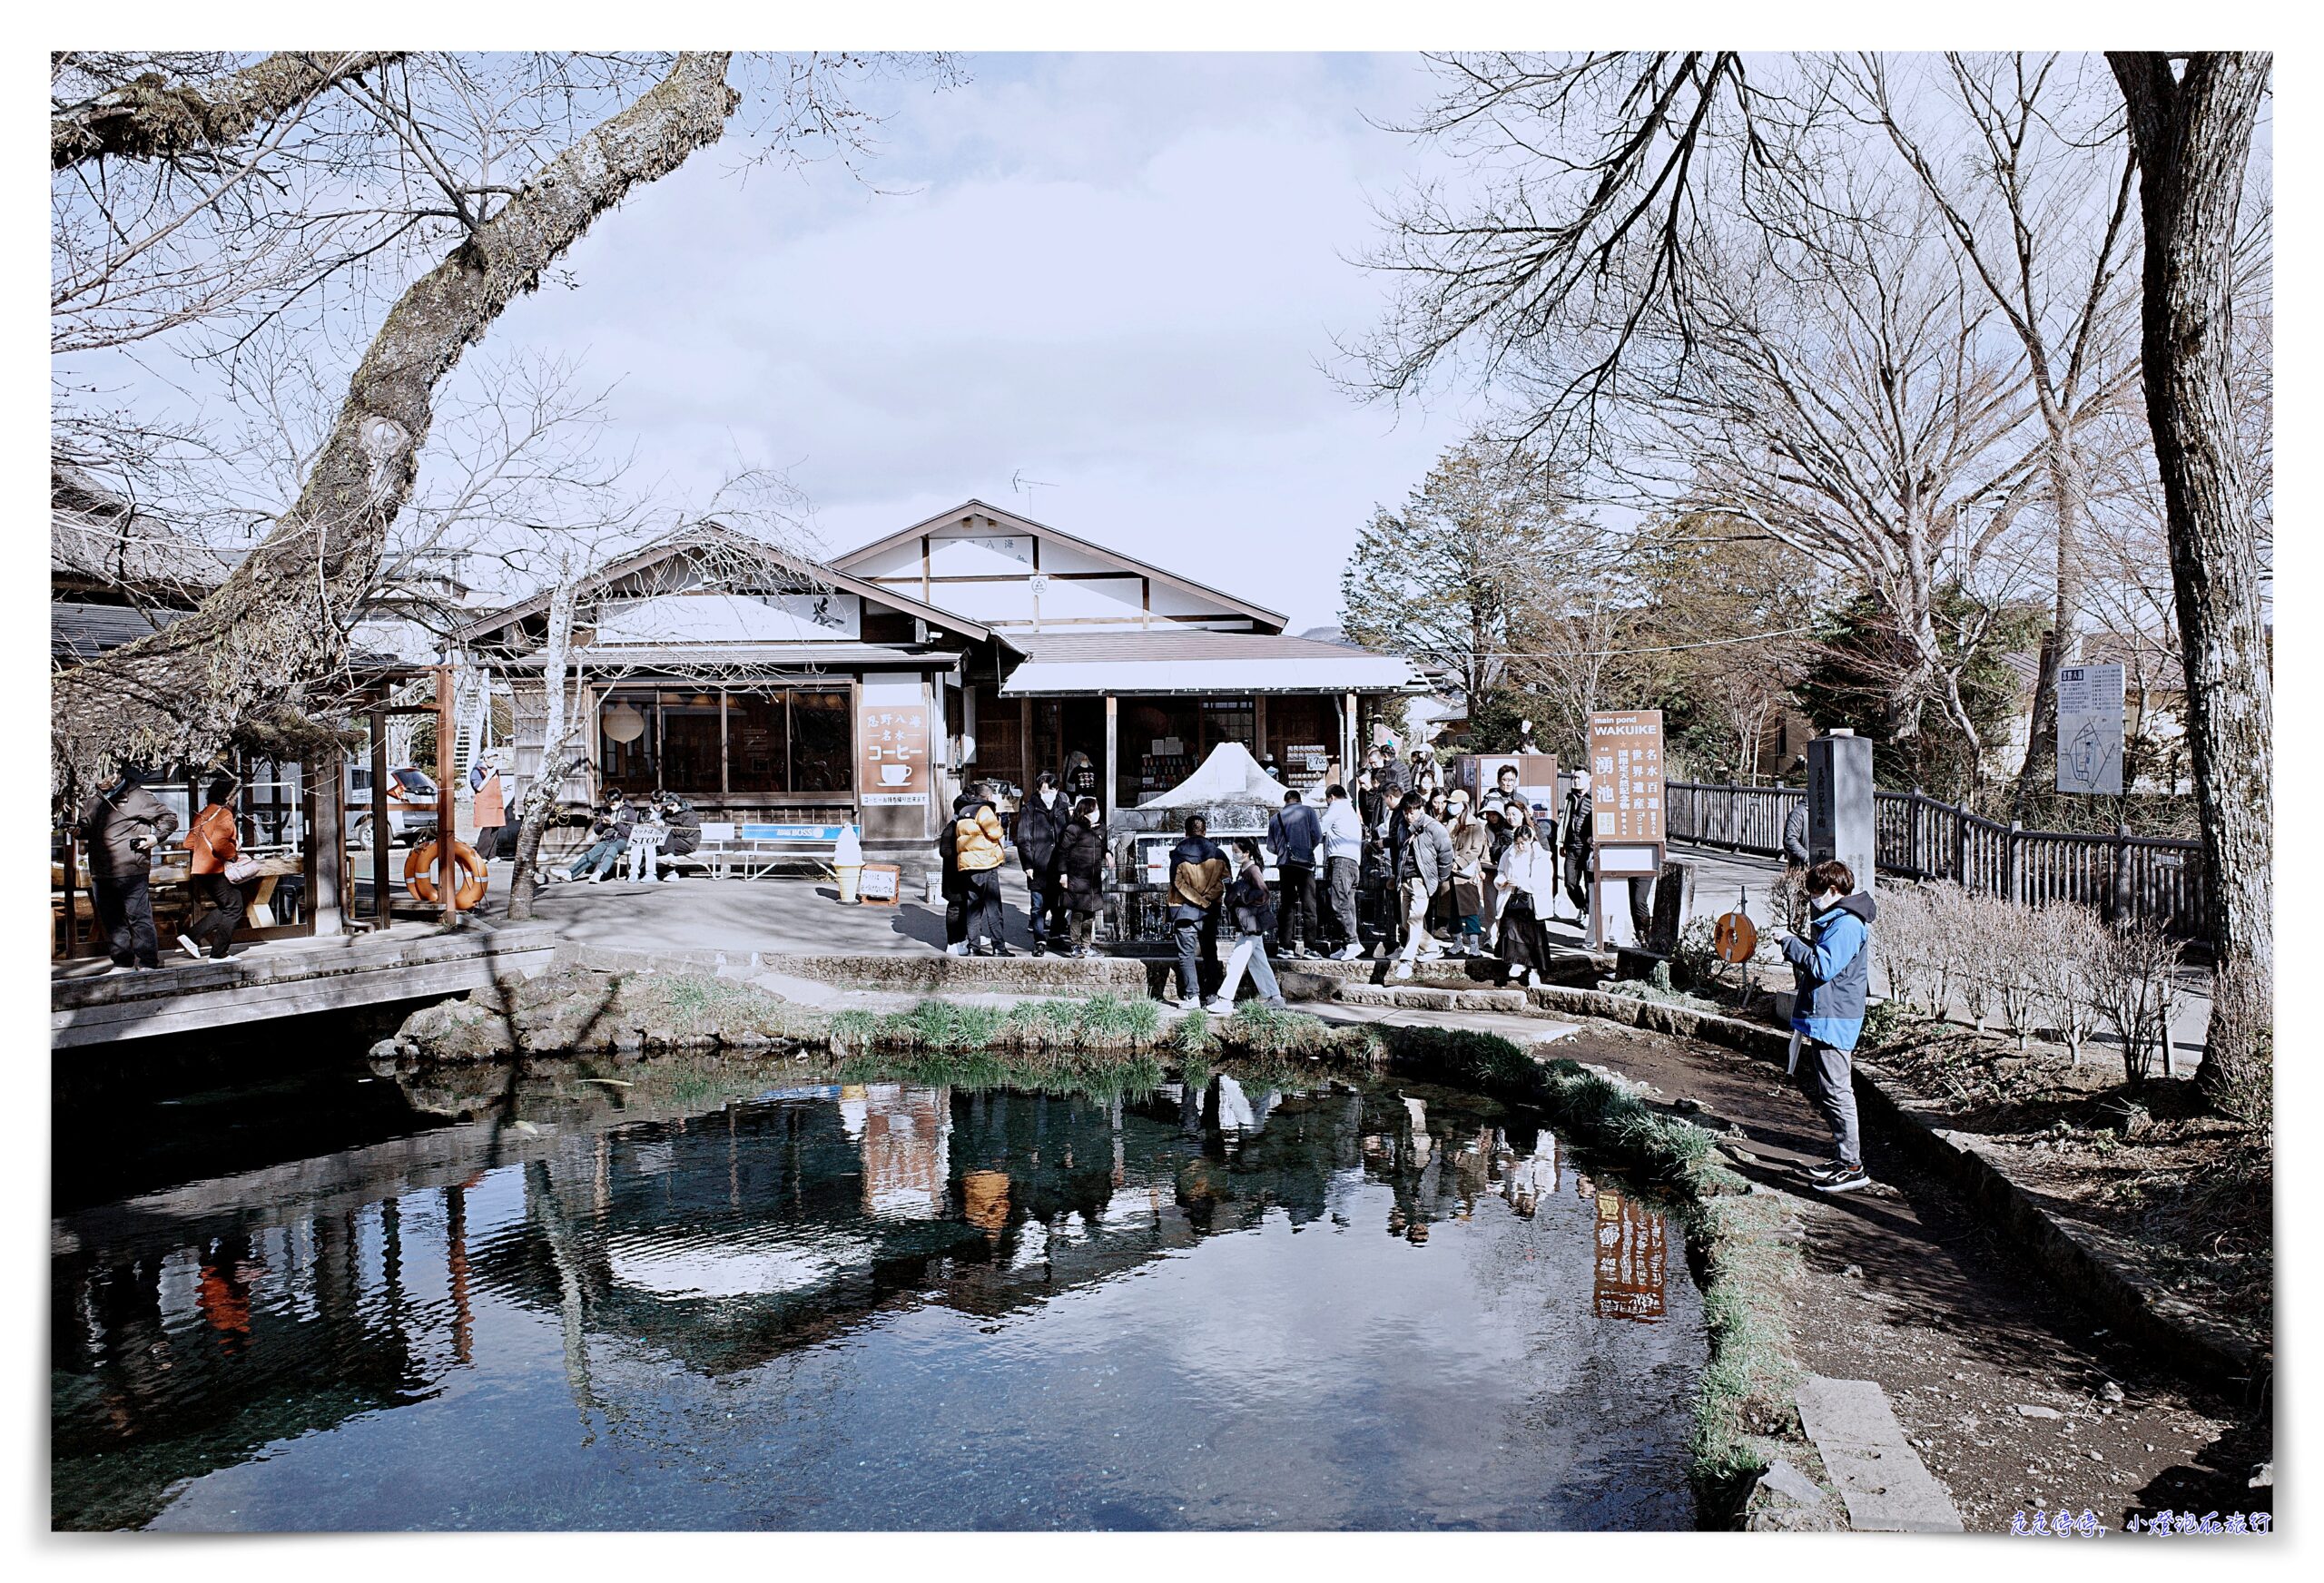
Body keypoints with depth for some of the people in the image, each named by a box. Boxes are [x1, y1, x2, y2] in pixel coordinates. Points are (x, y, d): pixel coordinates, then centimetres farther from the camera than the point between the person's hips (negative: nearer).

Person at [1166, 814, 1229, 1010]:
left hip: (1185, 910, -3)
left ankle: (1192, 996, -10)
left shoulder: (1178, 854, -5)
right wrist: (1208, 899, -3)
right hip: (1210, 912, 3)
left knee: (1186, 954, 0)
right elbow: (1224, 883, -1)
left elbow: (1177, 883, -8)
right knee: (1210, 954, 13)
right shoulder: (1218, 854, 2)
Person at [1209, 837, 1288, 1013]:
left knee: (1236, 961, -11)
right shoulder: (1242, 870, 15)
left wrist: (1241, 896, -17)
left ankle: (1225, 1000, -12)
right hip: (1247, 925, 10)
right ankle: (1273, 997, 21)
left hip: (1253, 924, -10)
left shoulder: (1253, 870, -12)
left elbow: (1262, 894, -24)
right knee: (1258, 962, 14)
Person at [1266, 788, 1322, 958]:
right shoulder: (1308, 811, 3)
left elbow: (1271, 846, 9)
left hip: (1284, 864, 3)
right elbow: (1317, 836, -4)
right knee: (1308, 905, -2)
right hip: (1304, 862, -3)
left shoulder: (1275, 818, 12)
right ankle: (1308, 945, -8)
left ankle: (1285, 945, 5)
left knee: (1287, 904, 9)